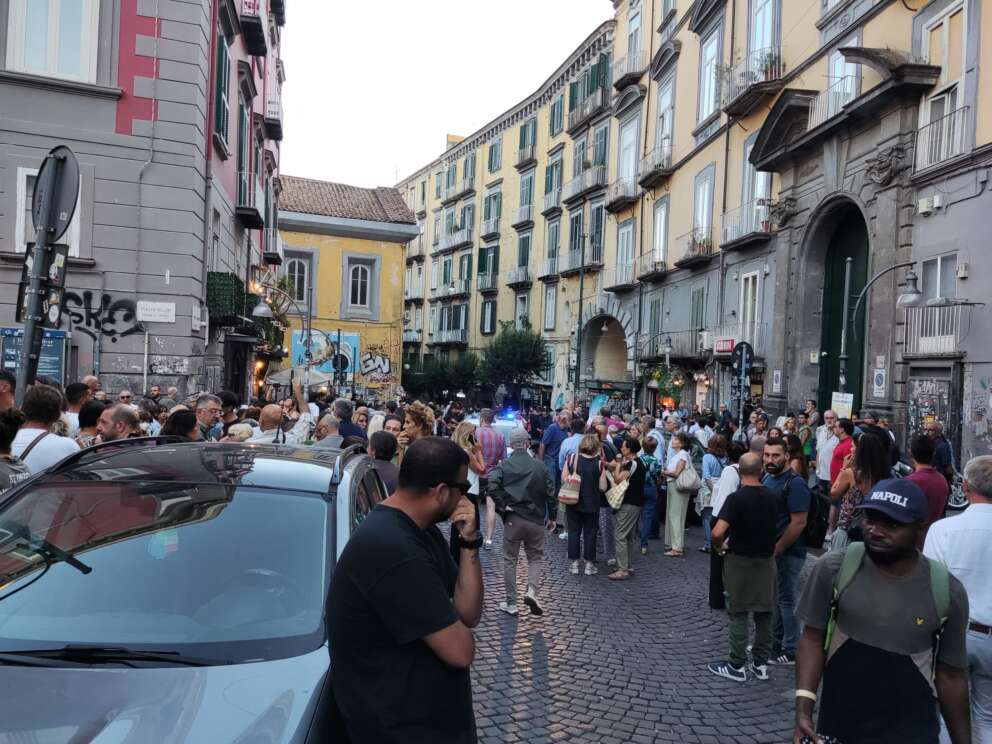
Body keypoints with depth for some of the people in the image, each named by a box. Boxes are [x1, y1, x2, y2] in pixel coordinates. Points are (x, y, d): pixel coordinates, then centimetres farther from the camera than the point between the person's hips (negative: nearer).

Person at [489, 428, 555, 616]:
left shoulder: (503, 465, -4)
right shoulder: (539, 465, 0)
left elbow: (492, 486, -20)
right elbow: (551, 493, 0)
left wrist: (501, 505, -8)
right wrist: (552, 517, 9)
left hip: (512, 519, -1)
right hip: (536, 520, 1)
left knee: (510, 560, 12)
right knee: (536, 558, 16)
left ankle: (511, 603, 15)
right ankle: (532, 590, -6)